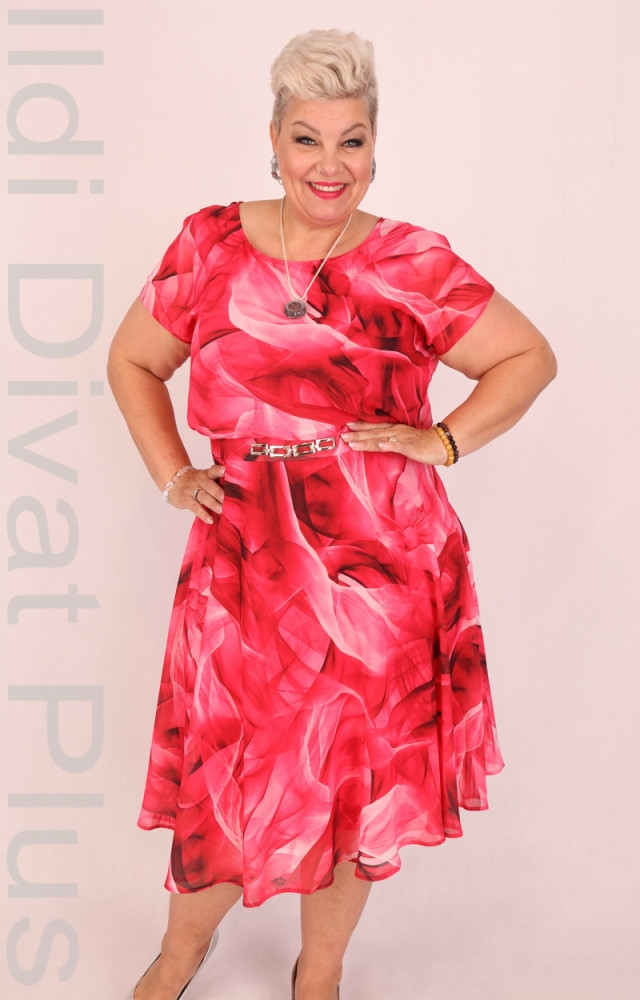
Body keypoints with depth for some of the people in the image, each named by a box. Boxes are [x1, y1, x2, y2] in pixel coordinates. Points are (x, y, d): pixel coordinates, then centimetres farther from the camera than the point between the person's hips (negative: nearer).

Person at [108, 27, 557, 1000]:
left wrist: (444, 441, -5)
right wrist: (172, 474, 4)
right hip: (246, 559, 1)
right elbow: (133, 361, 16)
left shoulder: (413, 264, -1)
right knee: (226, 774, 12)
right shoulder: (210, 244, 4)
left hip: (381, 564, 0)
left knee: (357, 777, 12)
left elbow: (530, 356, 7)